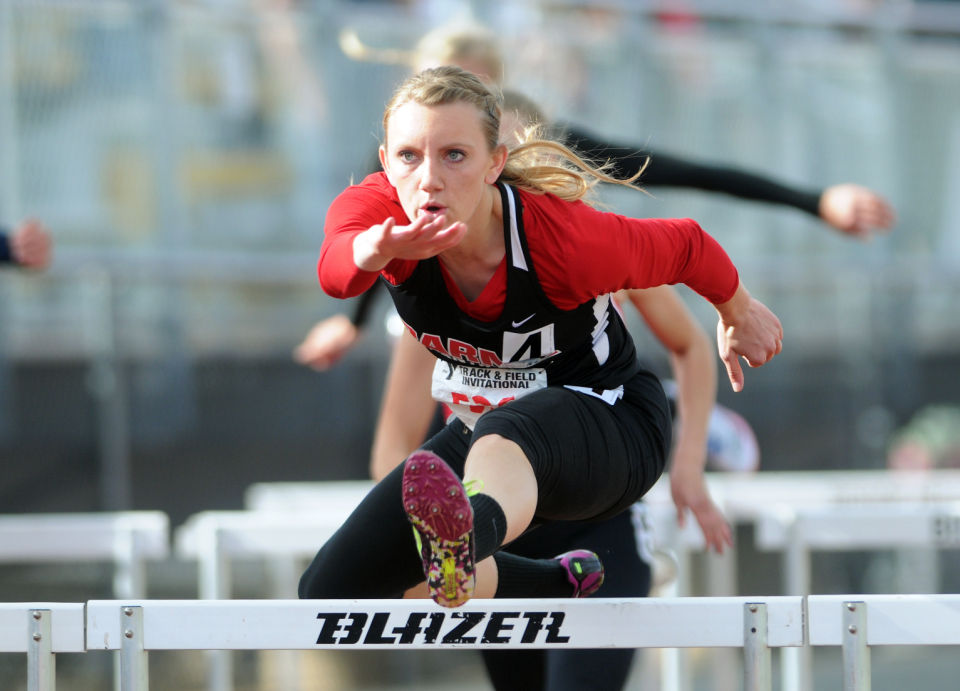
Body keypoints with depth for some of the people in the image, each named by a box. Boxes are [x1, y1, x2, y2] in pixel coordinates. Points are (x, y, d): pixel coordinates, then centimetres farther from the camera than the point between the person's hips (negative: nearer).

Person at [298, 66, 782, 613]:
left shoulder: (563, 237, -29)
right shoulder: (376, 209, -22)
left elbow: (688, 247, -9)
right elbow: (336, 270, -47)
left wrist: (740, 315, 12)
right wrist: (375, 251, -73)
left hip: (612, 429, -6)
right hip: (482, 434, 6)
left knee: (506, 431, -44)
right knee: (331, 592, 3)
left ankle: (470, 536, -84)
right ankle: (559, 583, 23)